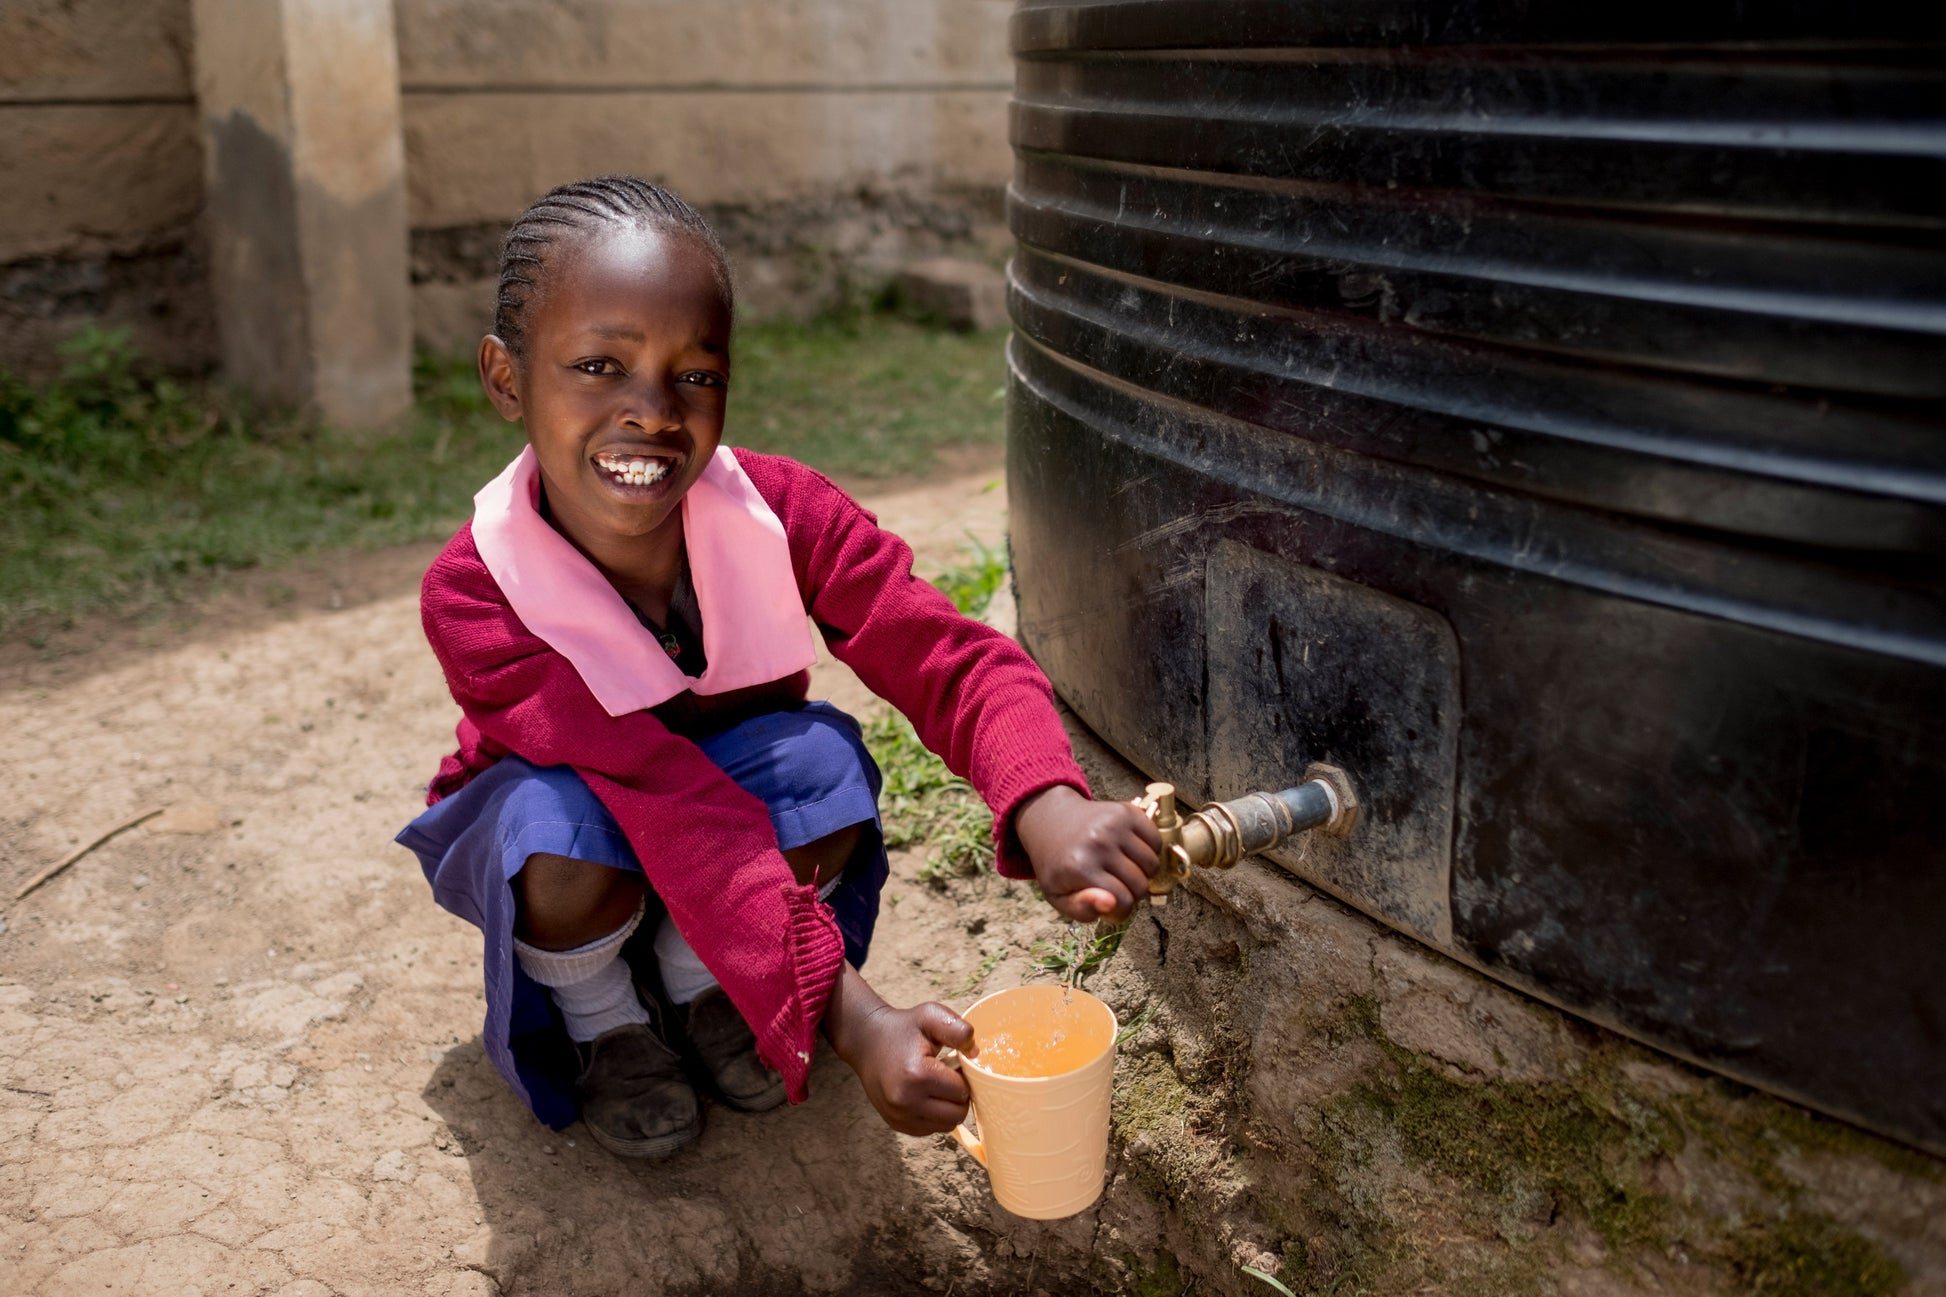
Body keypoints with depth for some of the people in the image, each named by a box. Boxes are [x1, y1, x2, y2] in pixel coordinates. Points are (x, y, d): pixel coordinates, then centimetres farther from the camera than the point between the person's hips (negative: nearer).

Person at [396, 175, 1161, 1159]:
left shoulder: (781, 515, -25)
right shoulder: (472, 597, -32)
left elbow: (954, 664, -29)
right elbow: (676, 817, -40)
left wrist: (1047, 808, -52)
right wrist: (850, 1020, -47)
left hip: (735, 786, 3)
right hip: (547, 819, -2)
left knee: (824, 759, -30)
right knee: (565, 841, -37)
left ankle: (694, 987, 1)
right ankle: (602, 1023, 0)